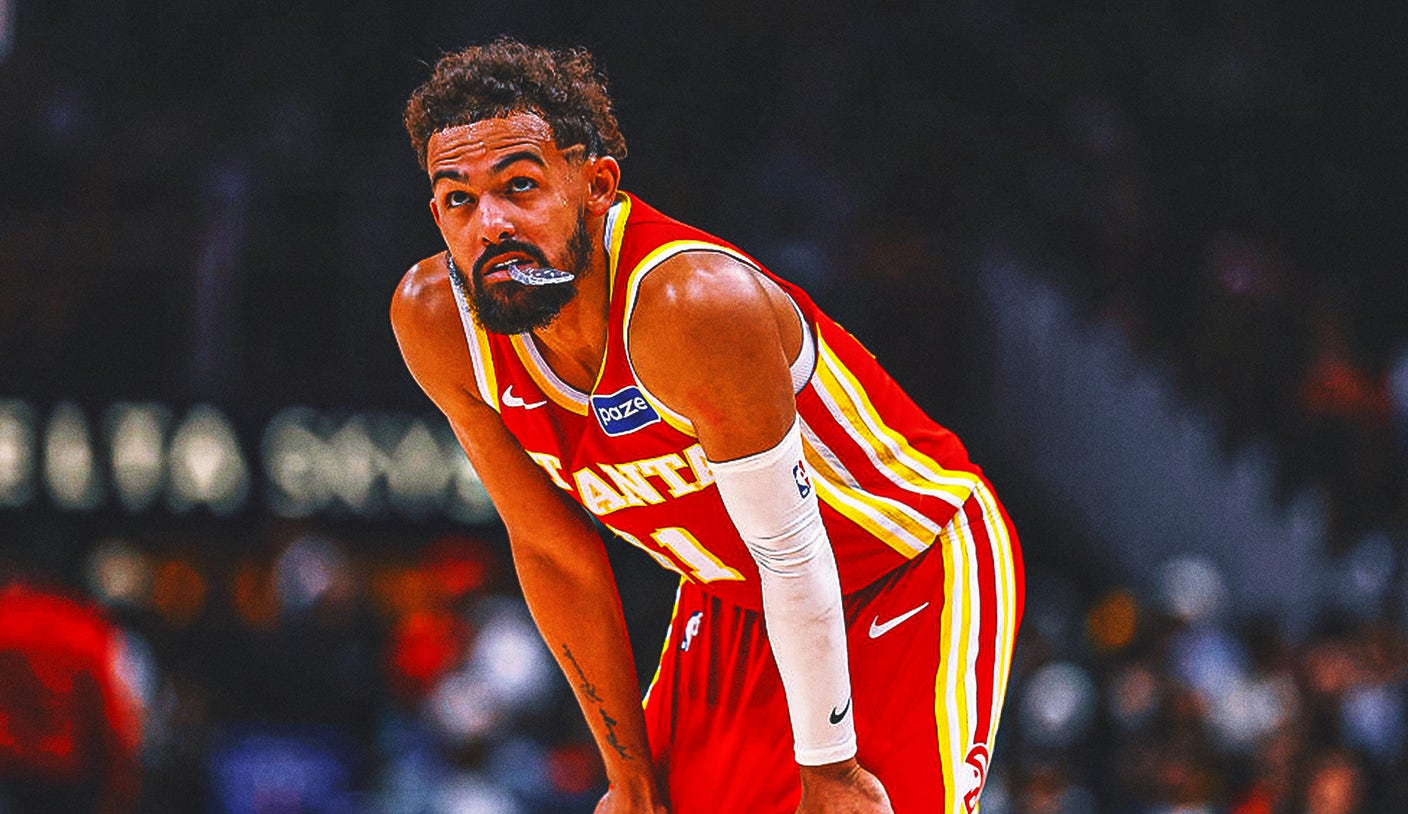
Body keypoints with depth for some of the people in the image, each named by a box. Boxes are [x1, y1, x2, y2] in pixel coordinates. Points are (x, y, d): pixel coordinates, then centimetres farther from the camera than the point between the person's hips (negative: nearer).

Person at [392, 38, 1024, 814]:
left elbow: (792, 554, -26)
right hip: (734, 599, 5)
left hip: (922, 568, -5)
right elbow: (553, 549, -5)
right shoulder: (433, 320, -17)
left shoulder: (690, 302, -35)